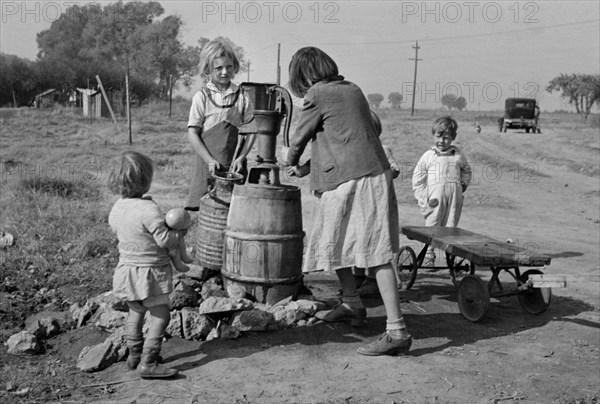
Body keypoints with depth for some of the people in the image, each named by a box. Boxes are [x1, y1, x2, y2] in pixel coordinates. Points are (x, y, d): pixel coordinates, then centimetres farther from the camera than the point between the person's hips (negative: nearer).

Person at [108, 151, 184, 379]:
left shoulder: (116, 208, 0)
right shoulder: (149, 209, -24)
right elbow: (164, 240, -23)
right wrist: (180, 232, -3)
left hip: (127, 266, 8)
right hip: (149, 270, -8)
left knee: (136, 312, 23)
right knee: (160, 315, 0)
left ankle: (135, 354, 33)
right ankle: (148, 363, -4)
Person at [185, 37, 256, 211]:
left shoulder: (241, 96, 7)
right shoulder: (202, 97, 1)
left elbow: (251, 130, 8)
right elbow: (192, 133, -2)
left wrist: (241, 157, -5)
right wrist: (209, 160, -11)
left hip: (234, 165, 2)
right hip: (209, 165, -1)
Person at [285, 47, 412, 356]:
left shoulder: (318, 95, -6)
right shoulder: (352, 89, 18)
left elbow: (300, 137, 6)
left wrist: (291, 163, 27)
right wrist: (307, 168, 29)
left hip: (351, 182, -9)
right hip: (375, 175, 9)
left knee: (377, 255, -9)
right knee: (335, 243, 21)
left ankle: (397, 331, -8)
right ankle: (351, 306, 35)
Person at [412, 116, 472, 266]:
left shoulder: (458, 154, 14)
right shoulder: (428, 155, 6)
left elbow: (466, 170, 30)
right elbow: (417, 178, 5)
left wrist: (463, 184, 12)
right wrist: (423, 200, -2)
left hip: (454, 196, 2)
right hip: (435, 197, -2)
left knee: (451, 227, 3)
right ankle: (429, 256, 8)